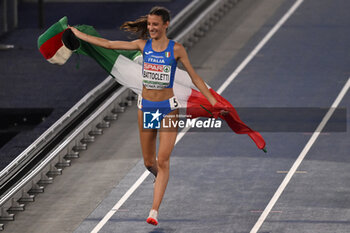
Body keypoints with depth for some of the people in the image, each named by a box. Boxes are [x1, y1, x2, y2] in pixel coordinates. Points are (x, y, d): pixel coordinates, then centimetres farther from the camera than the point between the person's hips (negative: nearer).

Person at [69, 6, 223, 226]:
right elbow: (109, 44, 7)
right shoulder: (144, 45, 1)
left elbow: (194, 77, -2)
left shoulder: (176, 49, -7)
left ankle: (155, 210, -11)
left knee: (163, 161, -11)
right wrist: (79, 35, 10)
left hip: (168, 109, -3)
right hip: (146, 107, 3)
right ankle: (161, 178, 46)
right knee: (149, 162, 11)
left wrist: (213, 102, -8)